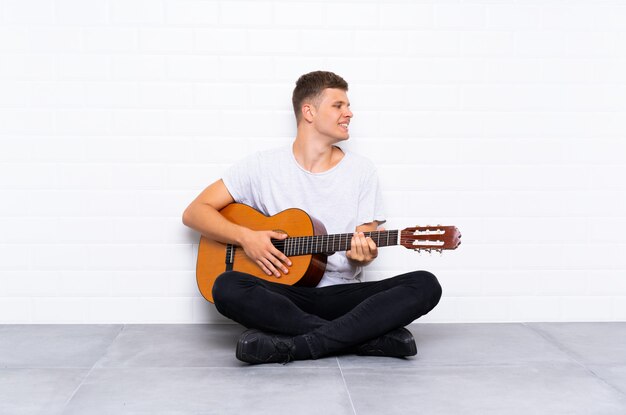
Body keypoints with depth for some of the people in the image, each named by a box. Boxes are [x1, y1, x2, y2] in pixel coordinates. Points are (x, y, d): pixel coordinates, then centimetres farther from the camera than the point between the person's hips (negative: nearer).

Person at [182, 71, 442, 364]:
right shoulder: (263, 166, 3)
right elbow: (195, 212, 3)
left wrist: (362, 253, -18)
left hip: (343, 294, 2)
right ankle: (371, 336, -29)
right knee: (227, 288, -34)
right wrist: (245, 237, -14)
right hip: (285, 295, -1)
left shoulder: (361, 170, 7)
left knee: (425, 285, -23)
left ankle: (291, 344, -31)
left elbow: (365, 247, 7)